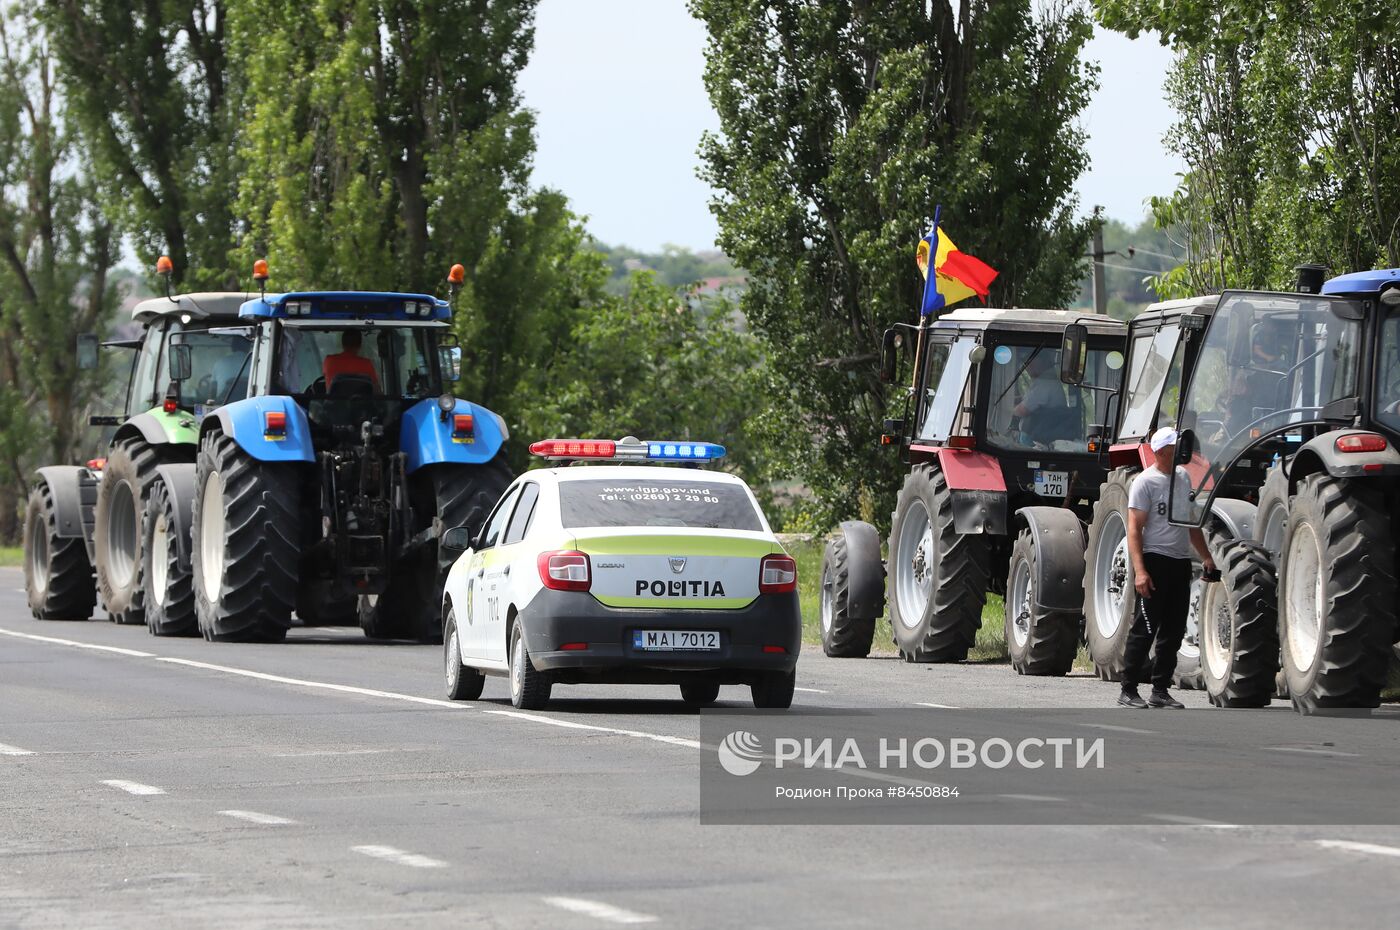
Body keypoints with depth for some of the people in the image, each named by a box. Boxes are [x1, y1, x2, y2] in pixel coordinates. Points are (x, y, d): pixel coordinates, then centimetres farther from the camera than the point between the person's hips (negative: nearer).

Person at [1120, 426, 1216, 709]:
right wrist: (1139, 571, -22)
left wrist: (1206, 556, 22)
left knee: (1173, 631, 8)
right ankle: (1128, 691, -2)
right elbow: (1134, 529, -13)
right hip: (1155, 561, -7)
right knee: (1145, 629, -7)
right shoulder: (1145, 482, -8)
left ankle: (1160, 691, 15)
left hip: (1180, 563, 7)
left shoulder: (1183, 477, 15)